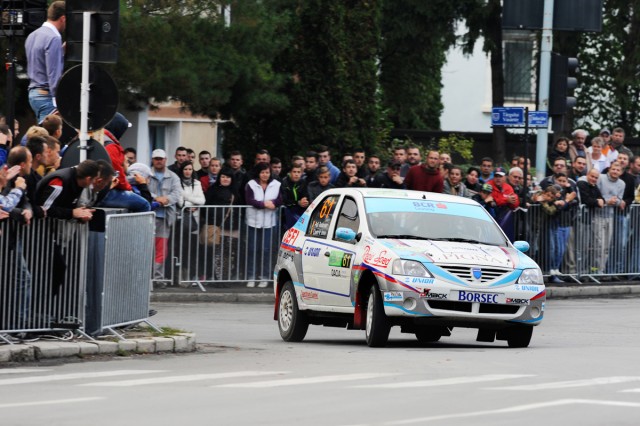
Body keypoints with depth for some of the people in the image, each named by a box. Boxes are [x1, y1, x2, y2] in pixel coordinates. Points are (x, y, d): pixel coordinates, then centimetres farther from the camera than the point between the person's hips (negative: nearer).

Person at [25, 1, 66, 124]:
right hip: (47, 95, -9)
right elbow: (54, 74, -18)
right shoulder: (54, 38, -15)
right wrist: (57, 105, -18)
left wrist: (61, 50, 18)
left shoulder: (32, 36, 14)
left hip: (33, 92, 9)